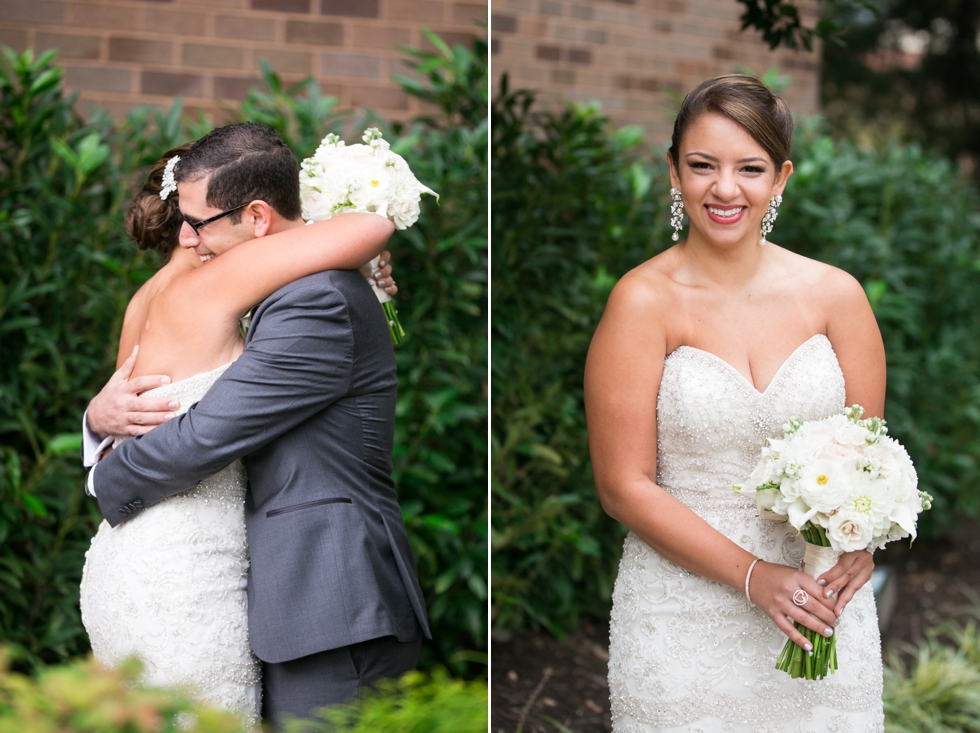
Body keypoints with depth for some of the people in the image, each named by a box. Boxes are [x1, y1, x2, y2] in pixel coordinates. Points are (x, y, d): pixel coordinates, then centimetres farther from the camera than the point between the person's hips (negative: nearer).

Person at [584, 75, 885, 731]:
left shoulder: (835, 294, 0)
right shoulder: (645, 301, -9)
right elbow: (624, 486, -9)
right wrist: (753, 575, -16)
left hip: (820, 609, 3)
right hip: (685, 617, -3)